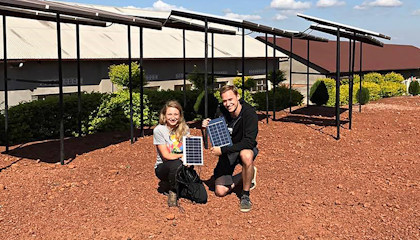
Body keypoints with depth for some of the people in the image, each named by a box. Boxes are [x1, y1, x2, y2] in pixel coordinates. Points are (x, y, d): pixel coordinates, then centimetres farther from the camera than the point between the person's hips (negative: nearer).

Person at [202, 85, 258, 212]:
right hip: (227, 151, 4)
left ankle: (245, 195, -20)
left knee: (246, 155, -43)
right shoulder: (221, 111, -9)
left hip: (246, 149, -4)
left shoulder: (249, 113, -23)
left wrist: (222, 150, -33)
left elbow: (249, 142, -31)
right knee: (220, 191, -7)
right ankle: (248, 175, 20)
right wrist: (207, 126, -15)